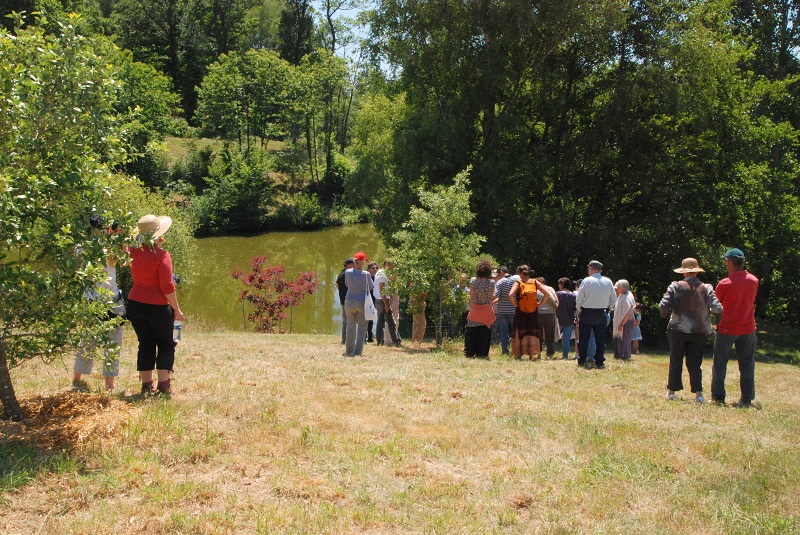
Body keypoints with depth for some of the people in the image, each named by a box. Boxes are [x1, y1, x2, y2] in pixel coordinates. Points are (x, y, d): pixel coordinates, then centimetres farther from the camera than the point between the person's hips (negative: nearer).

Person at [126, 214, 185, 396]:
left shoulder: (133, 252, 0)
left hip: (135, 304, 5)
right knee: (166, 345, 10)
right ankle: (163, 385, 6)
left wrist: (155, 245, 15)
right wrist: (177, 309, -8)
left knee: (145, 345, 15)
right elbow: (167, 287, -17)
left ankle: (146, 385, 16)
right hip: (158, 307, -5)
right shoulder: (161, 255, -16)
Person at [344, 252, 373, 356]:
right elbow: (371, 287, 3)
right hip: (363, 303, -3)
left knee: (351, 326, 14)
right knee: (362, 327, 5)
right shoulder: (366, 274, -11)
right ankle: (357, 352, 1)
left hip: (350, 302, 3)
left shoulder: (347, 272, -4)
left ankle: (349, 351, 19)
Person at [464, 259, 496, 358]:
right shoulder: (491, 282, -11)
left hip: (474, 312, 1)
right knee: (484, 335, 8)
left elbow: (470, 297, 0)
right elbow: (491, 298, -3)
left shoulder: (473, 280, -8)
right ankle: (481, 354, 10)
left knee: (471, 334, 9)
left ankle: (470, 354, 11)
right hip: (486, 312, -1)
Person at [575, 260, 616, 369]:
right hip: (602, 314, 3)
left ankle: (582, 361, 11)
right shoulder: (608, 281, 0)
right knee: (600, 339, 8)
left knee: (584, 339, 7)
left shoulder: (587, 280, -10)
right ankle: (599, 362, 7)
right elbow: (614, 298, 5)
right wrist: (608, 308, 18)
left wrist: (578, 309, 6)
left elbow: (579, 298, -9)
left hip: (587, 313, -3)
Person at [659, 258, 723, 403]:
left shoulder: (676, 286, -7)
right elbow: (717, 308, -10)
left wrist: (664, 313, 11)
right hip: (699, 331, 1)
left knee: (675, 362, 11)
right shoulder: (706, 288, -4)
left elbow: (664, 306, -12)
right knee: (695, 364, 9)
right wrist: (708, 311, 11)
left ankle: (671, 391, 17)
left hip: (678, 330, -1)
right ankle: (698, 393, 2)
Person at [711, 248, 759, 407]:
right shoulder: (754, 280, -2)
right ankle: (746, 399, 9)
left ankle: (718, 397, 8)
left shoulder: (725, 284, -16)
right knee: (747, 365, 9)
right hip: (748, 328, 4)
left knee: (720, 363, 8)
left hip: (727, 329, -4)